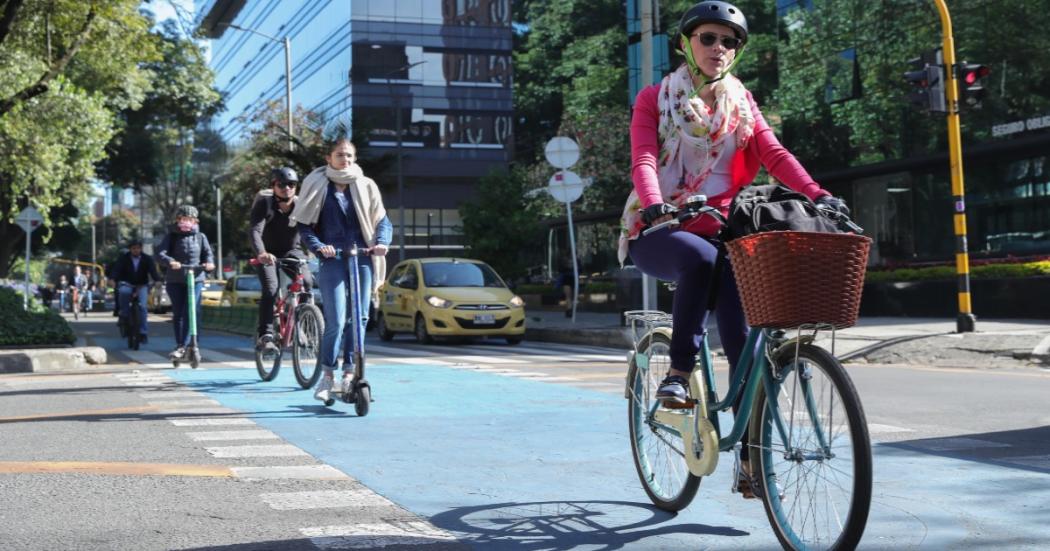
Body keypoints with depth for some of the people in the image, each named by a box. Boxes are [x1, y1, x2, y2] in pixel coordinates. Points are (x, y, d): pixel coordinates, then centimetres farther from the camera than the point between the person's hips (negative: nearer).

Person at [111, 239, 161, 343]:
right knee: (123, 291, -36)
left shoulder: (147, 259, -3)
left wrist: (158, 280, -35)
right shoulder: (124, 258, -4)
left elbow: (153, 271, -15)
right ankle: (124, 314, -17)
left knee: (141, 306, -20)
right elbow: (117, 269, -16)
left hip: (141, 285, 0)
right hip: (127, 284, 0)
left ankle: (143, 333, -14)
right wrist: (112, 279, -37)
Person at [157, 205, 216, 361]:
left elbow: (208, 253, 4)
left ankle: (183, 346, -16)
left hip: (195, 279, -1)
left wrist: (209, 263, -20)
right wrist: (170, 261, -29)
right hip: (175, 280, 1)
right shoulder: (171, 237, 5)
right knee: (177, 313, 5)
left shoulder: (200, 237, 11)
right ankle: (180, 345, 15)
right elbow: (160, 253, -8)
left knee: (190, 312, -14)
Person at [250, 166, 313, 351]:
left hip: (291, 251, 2)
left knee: (306, 282, -22)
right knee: (270, 290, -22)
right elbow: (255, 230, -33)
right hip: (268, 253, -2)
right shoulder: (264, 203, -20)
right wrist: (261, 253, -52)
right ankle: (265, 335, -17)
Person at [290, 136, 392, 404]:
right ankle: (328, 373, 3)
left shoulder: (365, 186, 10)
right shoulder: (318, 186, 5)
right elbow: (304, 224, 5)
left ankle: (349, 371, 13)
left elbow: (383, 221, 12)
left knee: (360, 318, 1)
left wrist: (382, 242, -8)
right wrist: (318, 246, -11)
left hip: (362, 259, 3)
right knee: (336, 321, -11)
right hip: (332, 261, -3)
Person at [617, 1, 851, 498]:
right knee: (701, 258, -38)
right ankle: (679, 370, -24)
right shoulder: (655, 99, 6)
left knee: (743, 342, -16)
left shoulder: (741, 104, 15)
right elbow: (643, 160, -11)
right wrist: (654, 205, -34)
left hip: (719, 230, 3)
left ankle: (750, 460, -13)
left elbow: (774, 154, -2)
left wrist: (817, 195, -21)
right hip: (658, 232, -3)